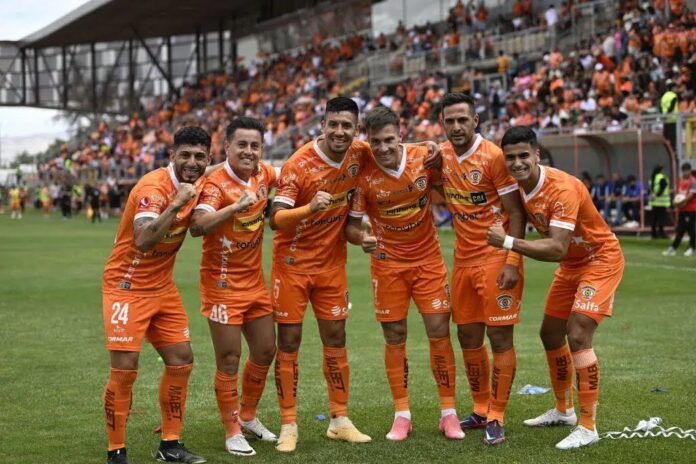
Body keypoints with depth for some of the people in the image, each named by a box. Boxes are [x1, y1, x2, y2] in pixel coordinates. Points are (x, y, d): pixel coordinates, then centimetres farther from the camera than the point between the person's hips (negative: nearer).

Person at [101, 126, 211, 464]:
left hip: (163, 287, 8)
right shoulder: (152, 188, -23)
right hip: (127, 286, -8)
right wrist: (175, 204, -41)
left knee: (181, 360, 7)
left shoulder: (195, 183, 0)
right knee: (125, 369, -10)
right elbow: (143, 241, -37)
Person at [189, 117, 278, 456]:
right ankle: (232, 432, 14)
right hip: (223, 284, -7)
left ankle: (248, 415, 35)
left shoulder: (263, 174, -1)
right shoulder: (217, 183, -20)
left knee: (265, 351, 15)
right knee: (229, 360, -1)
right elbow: (197, 226, -37)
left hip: (255, 281, 7)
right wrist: (236, 206, -47)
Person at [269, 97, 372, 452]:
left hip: (332, 263, 4)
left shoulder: (360, 155, -6)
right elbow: (276, 219, -24)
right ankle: (289, 426, 10)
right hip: (293, 263, -4)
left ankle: (339, 421, 20)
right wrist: (311, 207, -42)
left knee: (335, 340, 9)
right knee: (288, 343, 1)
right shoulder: (298, 164, -19)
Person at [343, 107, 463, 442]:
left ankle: (449, 413, 9)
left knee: (439, 333, -1)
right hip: (388, 263, -1)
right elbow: (350, 223, -7)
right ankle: (402, 414, 15)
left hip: (428, 259, 1)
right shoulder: (365, 176, -13)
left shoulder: (424, 158, -10)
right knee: (394, 337, 4)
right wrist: (362, 238, -30)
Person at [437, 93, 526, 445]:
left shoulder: (493, 157, -14)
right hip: (464, 259, 7)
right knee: (468, 336, 12)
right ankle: (481, 409, 26)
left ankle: (496, 417, 6)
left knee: (500, 337, -4)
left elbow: (515, 213, -13)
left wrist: (513, 262, -20)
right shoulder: (442, 155, 5)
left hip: (496, 258, -7)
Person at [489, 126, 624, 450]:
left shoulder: (562, 188, -32)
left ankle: (588, 428, -8)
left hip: (600, 259, -8)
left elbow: (556, 249, -38)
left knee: (577, 337, -17)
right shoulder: (519, 185, -8)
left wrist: (508, 242, -41)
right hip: (570, 264, 8)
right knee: (550, 333, 13)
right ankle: (563, 411, 32)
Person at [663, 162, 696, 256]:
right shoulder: (681, 181, 12)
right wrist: (676, 201, -2)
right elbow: (677, 193, 18)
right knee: (680, 229, 7)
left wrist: (682, 202, -24)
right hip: (682, 209, 7)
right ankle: (673, 248, 6)